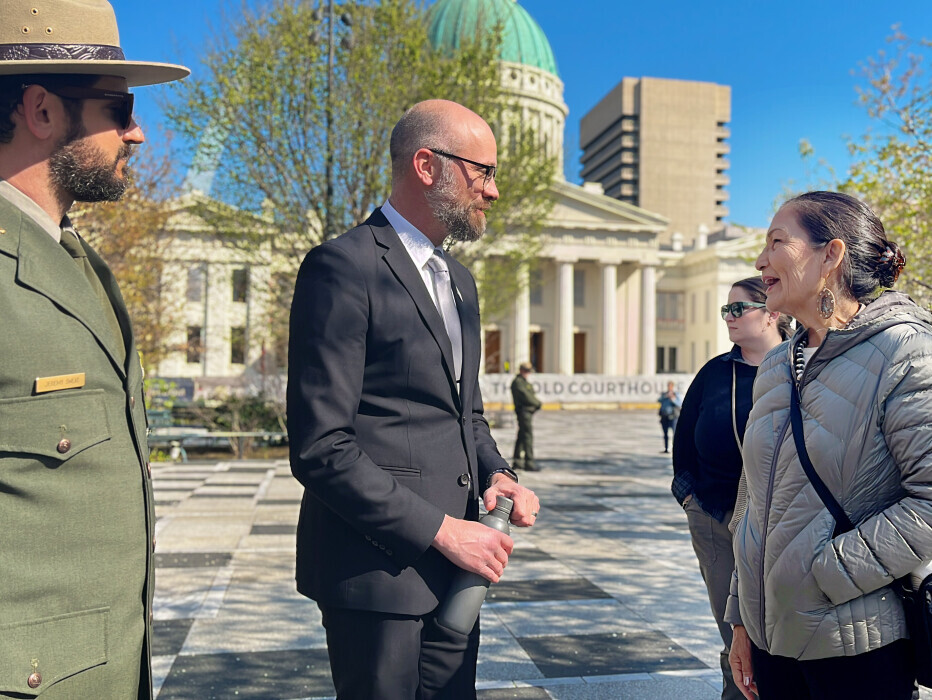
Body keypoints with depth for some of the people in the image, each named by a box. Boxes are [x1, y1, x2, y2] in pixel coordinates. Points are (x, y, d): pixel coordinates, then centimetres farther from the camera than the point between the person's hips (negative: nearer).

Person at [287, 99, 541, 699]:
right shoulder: (344, 266, -13)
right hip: (378, 566, -8)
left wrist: (497, 472, 2)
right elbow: (320, 448, -18)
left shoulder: (459, 280, 15)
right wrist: (439, 529, -17)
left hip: (451, 567, 8)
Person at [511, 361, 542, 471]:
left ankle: (517, 461, 21)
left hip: (528, 411, 11)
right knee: (528, 436, -10)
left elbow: (532, 395, 20)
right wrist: (537, 403, -8)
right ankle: (529, 462, -9)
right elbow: (525, 396, -19)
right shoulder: (518, 382, -11)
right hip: (524, 411, -11)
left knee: (522, 436, 14)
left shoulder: (524, 382, 22)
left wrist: (537, 402, 1)